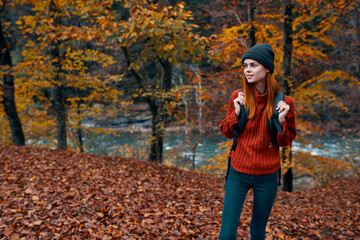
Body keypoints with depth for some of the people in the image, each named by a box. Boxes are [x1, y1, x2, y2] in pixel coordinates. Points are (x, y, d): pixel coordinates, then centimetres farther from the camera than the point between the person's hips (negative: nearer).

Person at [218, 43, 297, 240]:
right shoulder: (238, 97, -4)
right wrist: (236, 113, -12)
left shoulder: (283, 102, -7)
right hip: (238, 173, 0)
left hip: (267, 177, 0)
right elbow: (226, 132, 5)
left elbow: (287, 141, 2)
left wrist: (281, 121, -17)